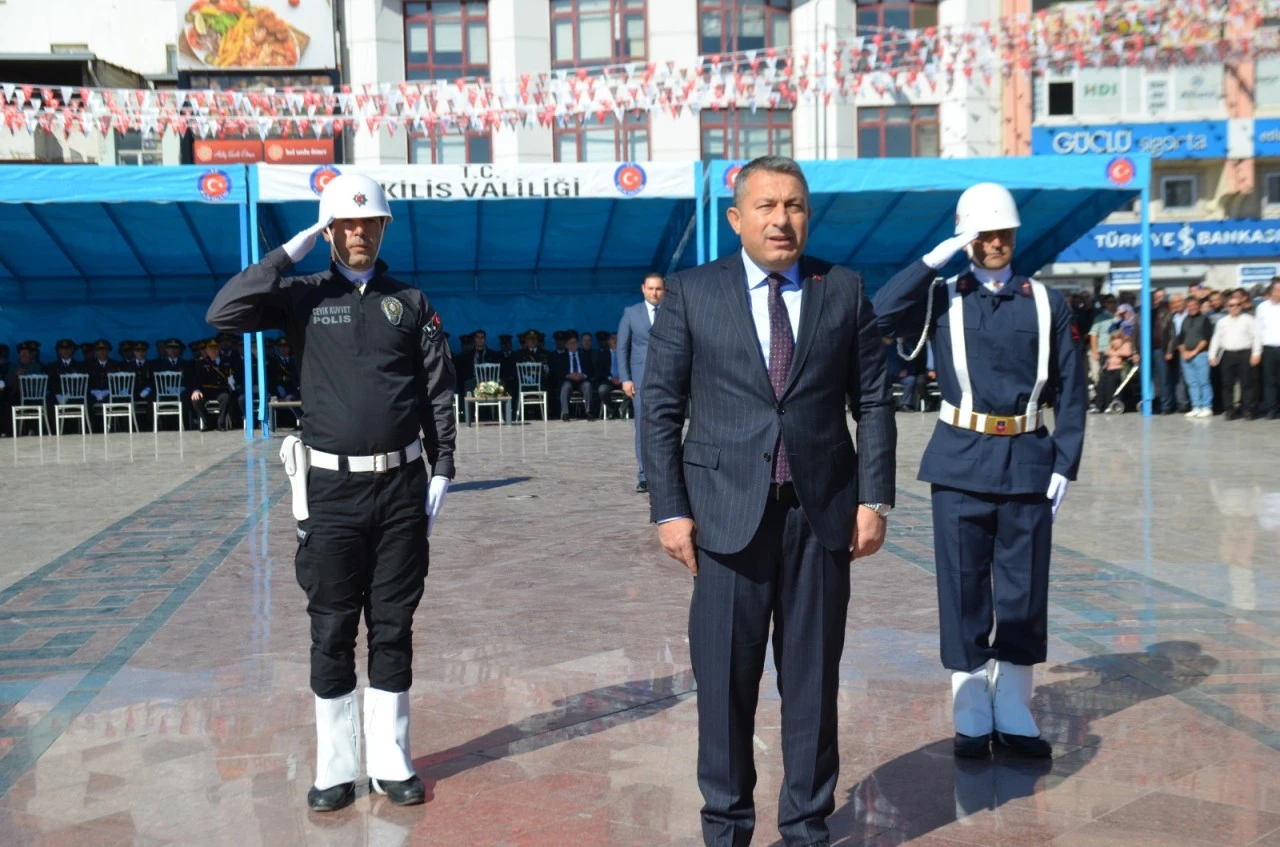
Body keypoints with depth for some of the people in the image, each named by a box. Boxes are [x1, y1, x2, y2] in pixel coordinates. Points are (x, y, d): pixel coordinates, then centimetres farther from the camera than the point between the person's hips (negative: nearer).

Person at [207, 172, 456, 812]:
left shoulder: (411, 302, 7)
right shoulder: (303, 297, 3)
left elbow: (438, 392, 7)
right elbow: (223, 314, -13)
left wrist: (442, 470, 0)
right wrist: (289, 252, -10)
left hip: (401, 486, 1)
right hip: (332, 489, -1)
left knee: (393, 629, 9)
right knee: (331, 633, 5)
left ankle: (390, 762, 20)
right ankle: (336, 769, 18)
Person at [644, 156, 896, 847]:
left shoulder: (845, 291, 6)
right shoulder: (690, 293, 2)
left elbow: (874, 401, 7)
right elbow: (659, 407, 1)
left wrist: (874, 499, 0)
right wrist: (670, 509, -5)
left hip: (823, 510, 2)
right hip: (729, 510, -1)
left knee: (813, 675, 10)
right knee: (724, 677, 5)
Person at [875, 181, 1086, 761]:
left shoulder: (1047, 304, 7)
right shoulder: (944, 300, 4)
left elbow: (1071, 392, 6)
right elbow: (883, 313, -16)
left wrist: (1064, 465, -1)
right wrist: (935, 258, -11)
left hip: (1028, 463, 2)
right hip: (962, 461, -1)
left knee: (1025, 590, 7)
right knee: (963, 589, 4)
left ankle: (1013, 714, 21)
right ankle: (971, 718, 16)